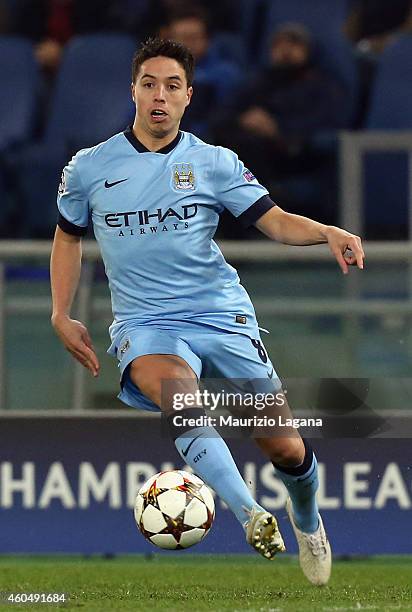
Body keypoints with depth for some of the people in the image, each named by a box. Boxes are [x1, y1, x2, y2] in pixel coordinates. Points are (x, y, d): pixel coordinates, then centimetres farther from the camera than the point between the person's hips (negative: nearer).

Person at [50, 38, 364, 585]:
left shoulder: (215, 163, 5)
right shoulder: (88, 168, 7)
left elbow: (275, 221, 0)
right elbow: (68, 237, 22)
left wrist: (328, 233, -20)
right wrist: (61, 317, 14)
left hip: (222, 314, 1)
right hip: (144, 322, -1)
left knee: (284, 447, -3)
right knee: (177, 392, -37)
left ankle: (306, 517, 33)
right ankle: (249, 515, -54)